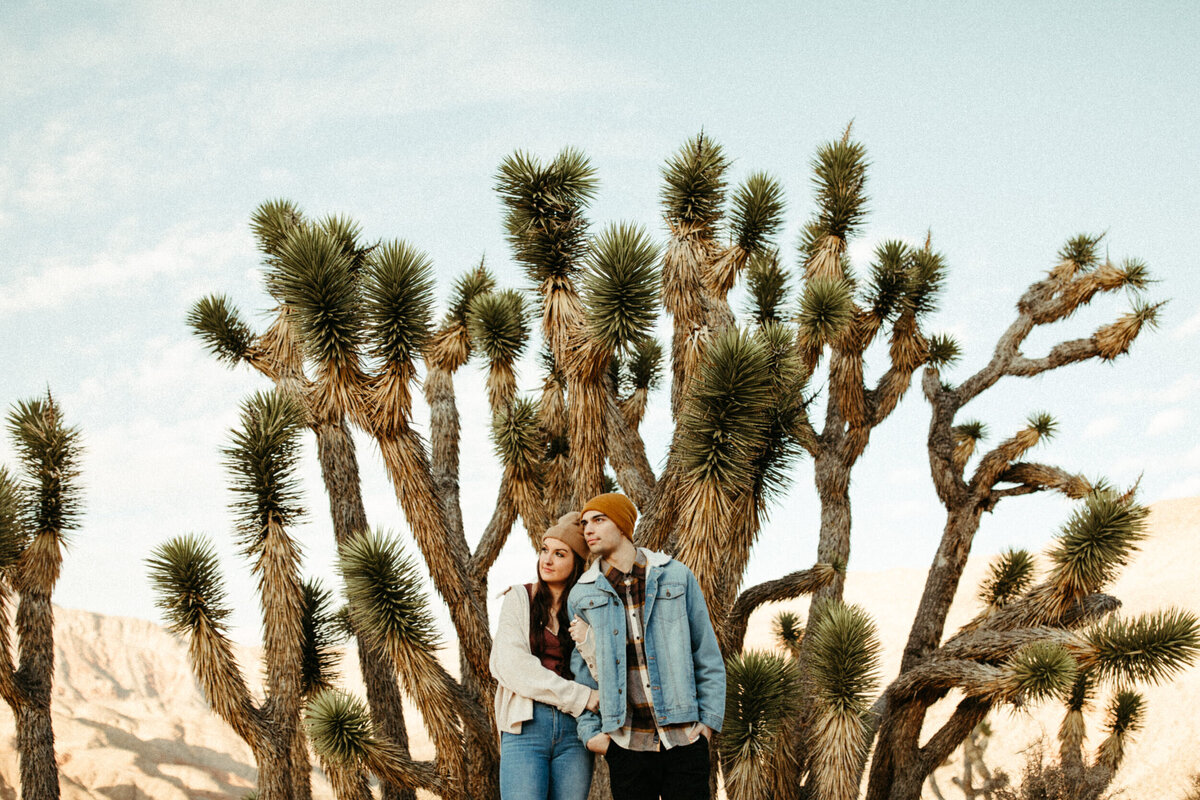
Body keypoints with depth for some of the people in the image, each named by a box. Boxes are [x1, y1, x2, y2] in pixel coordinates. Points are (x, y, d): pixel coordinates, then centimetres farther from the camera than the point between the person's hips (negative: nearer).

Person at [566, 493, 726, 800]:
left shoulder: (676, 576, 4)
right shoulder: (582, 596, 7)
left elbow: (707, 653, 6)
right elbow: (581, 671, 12)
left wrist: (708, 719, 0)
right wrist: (590, 729, 2)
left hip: (684, 738, -1)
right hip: (626, 744, 1)